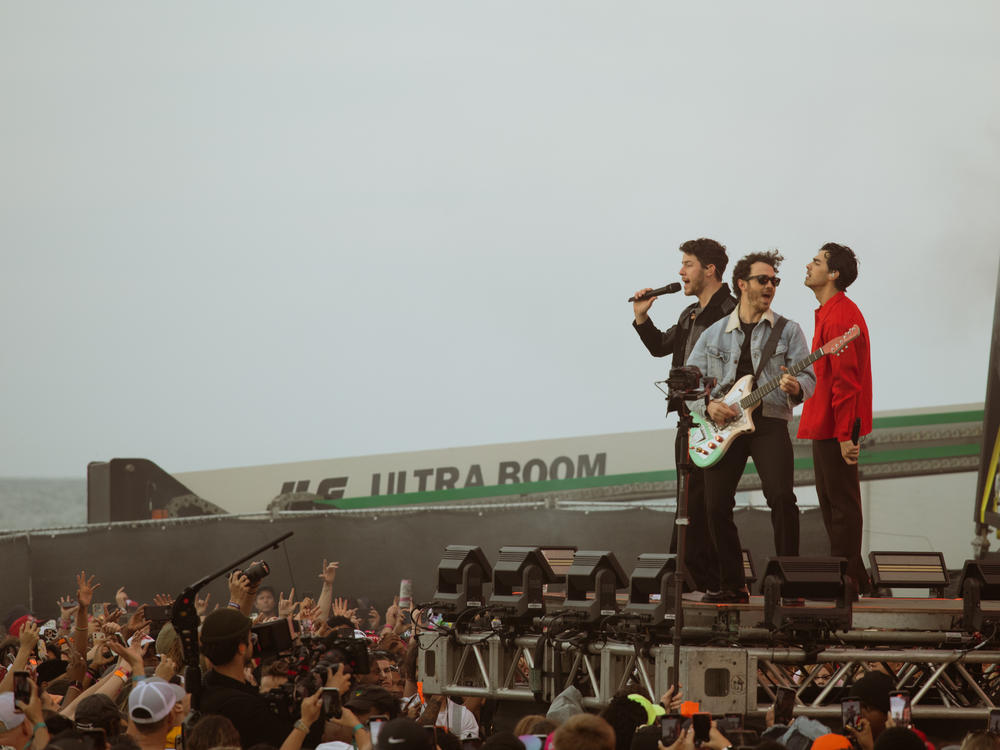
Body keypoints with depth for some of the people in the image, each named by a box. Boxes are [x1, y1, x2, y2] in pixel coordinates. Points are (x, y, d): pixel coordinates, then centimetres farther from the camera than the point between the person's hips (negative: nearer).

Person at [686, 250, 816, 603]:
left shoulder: (788, 331, 9)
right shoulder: (714, 335, 14)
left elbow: (809, 377, 3)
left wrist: (795, 388, -21)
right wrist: (708, 406, -8)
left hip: (769, 421, -2)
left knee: (781, 497, -20)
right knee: (716, 504, -6)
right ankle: (733, 586, 6)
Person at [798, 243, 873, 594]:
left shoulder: (839, 318, -18)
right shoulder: (831, 312, 16)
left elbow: (845, 380, -22)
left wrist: (844, 434, -24)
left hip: (835, 427, -11)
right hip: (825, 424, 11)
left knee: (842, 503, -6)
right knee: (829, 499, 15)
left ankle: (846, 581, -3)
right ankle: (853, 578, 22)